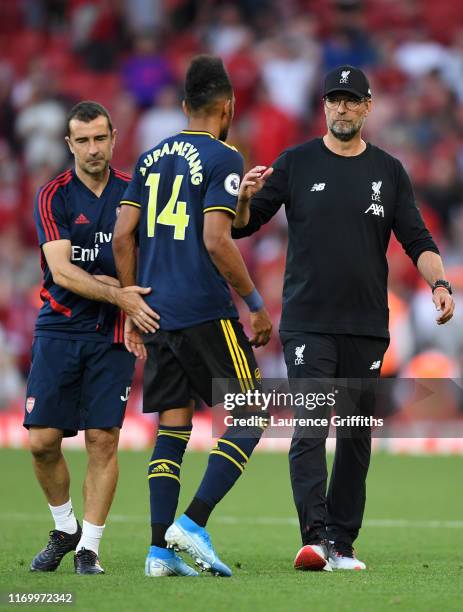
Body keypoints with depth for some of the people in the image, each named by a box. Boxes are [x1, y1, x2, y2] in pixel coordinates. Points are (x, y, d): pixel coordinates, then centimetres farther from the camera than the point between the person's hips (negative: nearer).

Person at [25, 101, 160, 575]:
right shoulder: (54, 196, -3)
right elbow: (62, 271, -14)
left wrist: (110, 281, -11)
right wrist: (120, 295, -24)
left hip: (113, 335, 0)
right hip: (59, 328, 0)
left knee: (103, 440, -4)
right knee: (42, 439, -4)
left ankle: (89, 548, 5)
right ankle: (65, 528, 19)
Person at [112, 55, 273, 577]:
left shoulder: (151, 158, 13)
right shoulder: (221, 159, -7)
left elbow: (123, 236, 10)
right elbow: (216, 241, -16)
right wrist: (256, 305, -8)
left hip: (157, 315, 7)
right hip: (206, 313, -7)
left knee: (171, 429, 9)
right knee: (248, 420, 2)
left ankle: (160, 550, 3)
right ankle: (193, 524, -10)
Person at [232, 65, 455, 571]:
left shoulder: (388, 171, 9)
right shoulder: (296, 164, 4)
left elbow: (417, 241, 7)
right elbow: (241, 226, 4)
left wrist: (439, 283, -12)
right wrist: (244, 199, -19)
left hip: (367, 327, 3)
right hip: (307, 324, -3)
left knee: (356, 435, 5)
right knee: (309, 430, -12)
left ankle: (342, 544, 12)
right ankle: (314, 538, -19)